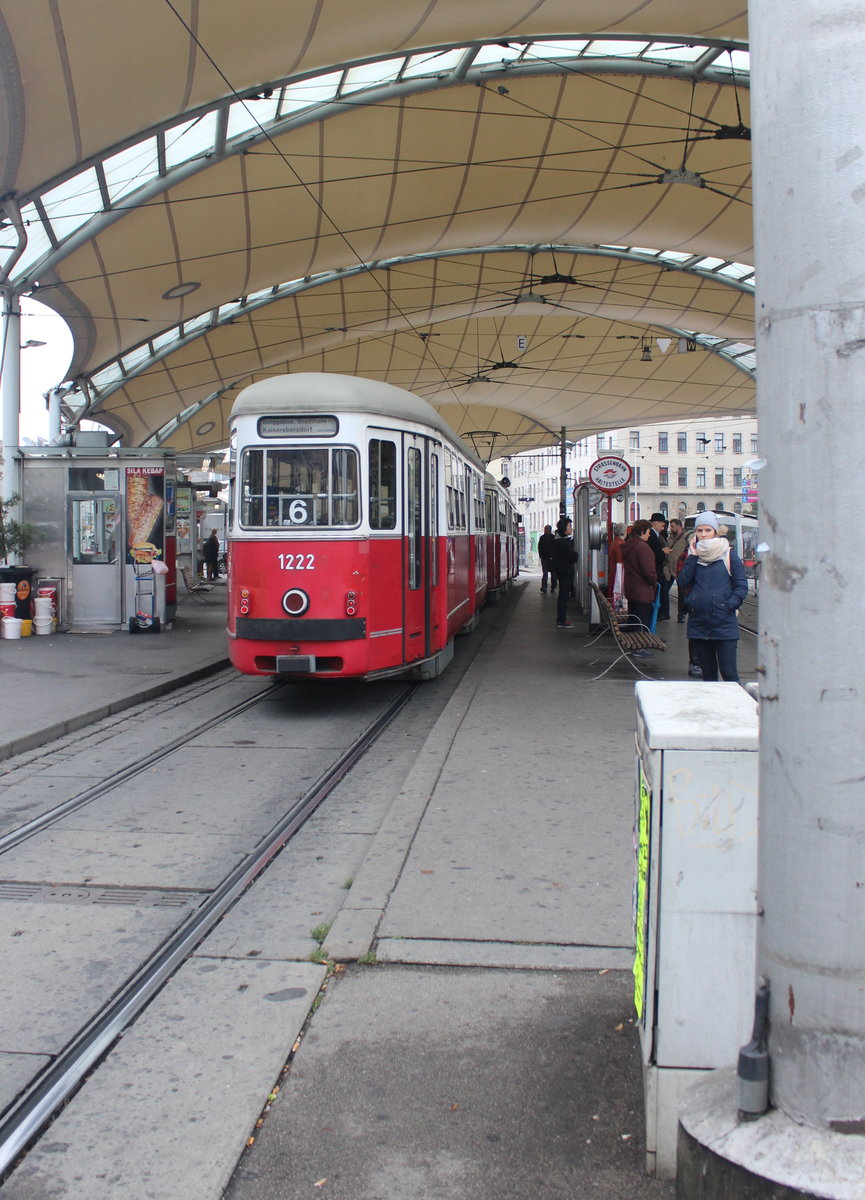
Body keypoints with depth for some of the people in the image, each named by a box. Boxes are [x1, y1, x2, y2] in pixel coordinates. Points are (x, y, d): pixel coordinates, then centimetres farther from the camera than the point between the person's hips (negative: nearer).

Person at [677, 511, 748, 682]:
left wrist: (730, 606, -13)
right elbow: (683, 582, -1)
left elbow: (741, 585, -1)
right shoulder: (693, 555, 11)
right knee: (708, 672, 12)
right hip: (698, 623, 4)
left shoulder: (729, 554, 0)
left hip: (724, 624, -4)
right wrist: (692, 557, -4)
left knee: (728, 672, -7)